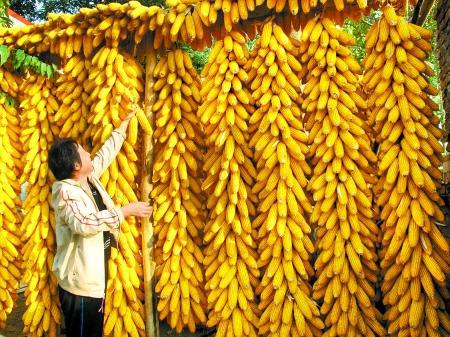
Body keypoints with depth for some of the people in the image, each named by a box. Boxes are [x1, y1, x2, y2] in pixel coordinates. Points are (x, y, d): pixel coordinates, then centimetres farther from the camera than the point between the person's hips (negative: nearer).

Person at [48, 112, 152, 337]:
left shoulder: (89, 177, 3)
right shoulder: (65, 191, -22)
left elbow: (107, 152, 15)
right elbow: (85, 222, -38)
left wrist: (125, 123, 21)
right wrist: (126, 211, -32)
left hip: (94, 276, 9)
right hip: (80, 282, -9)